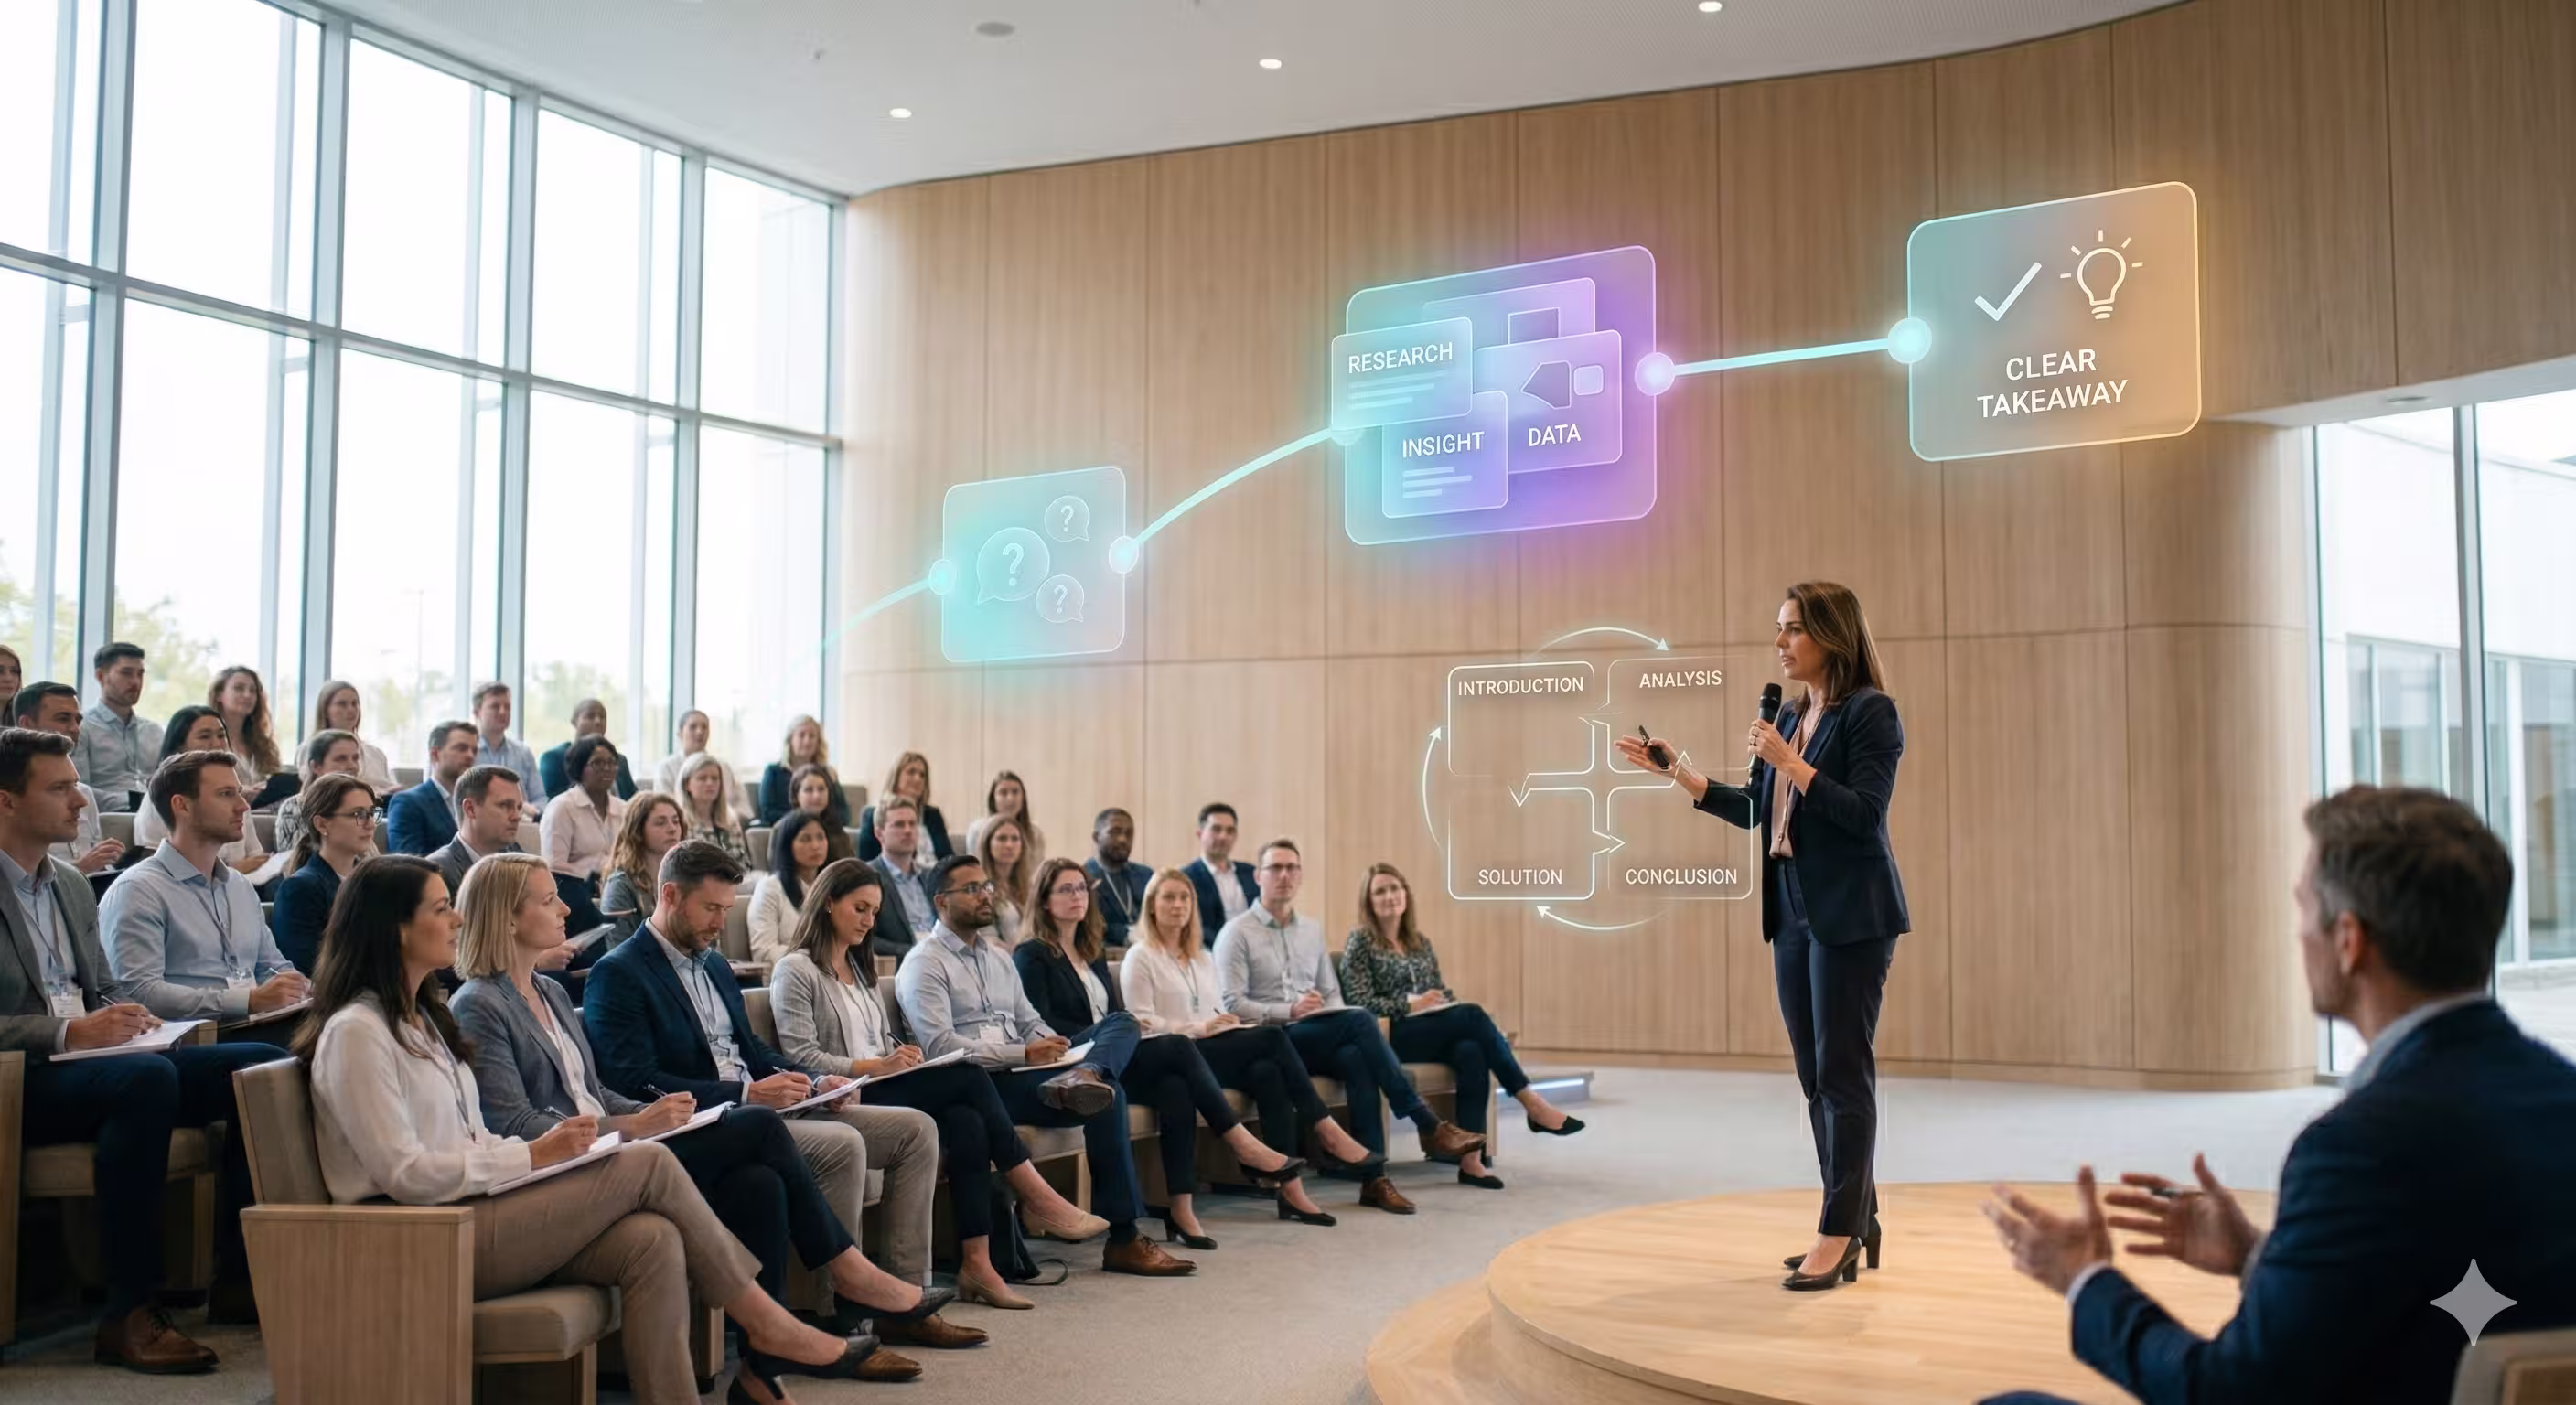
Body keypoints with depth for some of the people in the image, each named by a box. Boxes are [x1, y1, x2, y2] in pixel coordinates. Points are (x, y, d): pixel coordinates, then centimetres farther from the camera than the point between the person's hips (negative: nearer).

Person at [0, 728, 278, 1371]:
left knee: (263, 1067, -9)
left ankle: (237, 1279, -5)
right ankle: (129, 1313, -30)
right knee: (148, 1078, -37)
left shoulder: (72, 883, 19)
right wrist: (69, 1034, -22)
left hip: (88, 1059, 8)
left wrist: (124, 1019, 2)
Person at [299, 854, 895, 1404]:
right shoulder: (356, 1033, -11)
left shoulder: (422, 1016, 18)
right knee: (649, 1163, -16)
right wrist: (533, 1155, -15)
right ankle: (768, 1327, -6)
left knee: (652, 1241, -18)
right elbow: (405, 1175, -18)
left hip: (463, 1212, 9)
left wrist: (550, 1145, 0)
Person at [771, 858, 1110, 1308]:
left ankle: (977, 1263, -27)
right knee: (971, 1078, -22)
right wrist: (876, 1066, -20)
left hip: (882, 1088, 7)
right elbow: (801, 1058, -11)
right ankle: (1037, 1198, -14)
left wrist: (902, 1055, 0)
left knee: (967, 1123, -24)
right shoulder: (796, 971, -2)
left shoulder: (860, 967, 24)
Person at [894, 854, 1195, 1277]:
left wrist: (1055, 1048, -2)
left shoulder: (998, 957, 24)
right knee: (1107, 1097, -26)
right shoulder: (924, 964, -2)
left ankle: (1084, 1076, -44)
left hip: (1022, 1071, 8)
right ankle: (1122, 1240, -24)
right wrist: (1023, 1055, -21)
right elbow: (939, 1045, -15)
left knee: (1123, 1023, -9)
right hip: (981, 1085, -8)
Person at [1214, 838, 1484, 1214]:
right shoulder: (1237, 933, 0)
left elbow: (1333, 994, 20)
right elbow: (1233, 1005, -10)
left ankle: (1373, 1178, -33)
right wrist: (1289, 1011, -22)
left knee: (1356, 1059, -32)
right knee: (1361, 1021, -29)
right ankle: (1429, 1127, -27)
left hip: (1321, 1037, 5)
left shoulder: (1312, 929, 19)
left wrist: (1334, 1017, -4)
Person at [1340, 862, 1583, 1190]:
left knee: (1471, 1052, -31)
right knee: (1473, 1014, -26)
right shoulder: (1360, 941, 2)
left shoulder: (1421, 942, 20)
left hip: (1436, 1034, 5)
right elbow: (1361, 1002, -7)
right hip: (1390, 1039, -5)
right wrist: (1411, 1005, -15)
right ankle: (1531, 1102, -20)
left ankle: (1470, 1159, -36)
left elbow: (1443, 992, 19)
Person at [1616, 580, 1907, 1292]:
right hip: (1793, 913, 8)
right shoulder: (1792, 716, 13)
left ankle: (1839, 1234, 1)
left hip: (1850, 916, -8)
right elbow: (1754, 811, 17)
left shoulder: (1870, 711, -10)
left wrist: (1788, 763, -20)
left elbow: (1865, 813, -18)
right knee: (1816, 1075, 10)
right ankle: (1856, 1221, 19)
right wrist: (1675, 770, 13)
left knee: (1843, 1072, -5)